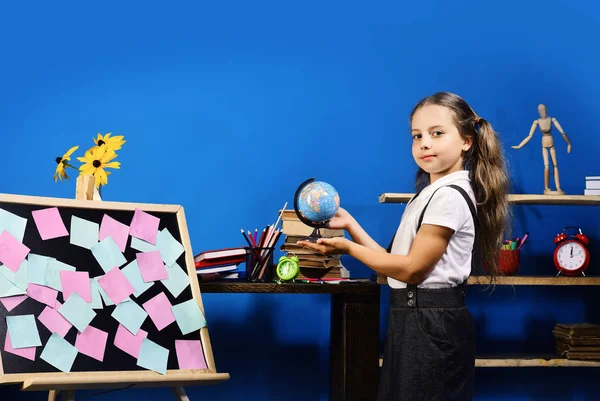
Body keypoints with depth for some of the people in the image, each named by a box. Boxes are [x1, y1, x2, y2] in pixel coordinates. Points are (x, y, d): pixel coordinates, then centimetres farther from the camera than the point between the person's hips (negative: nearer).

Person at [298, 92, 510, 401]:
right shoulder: (431, 193, 15)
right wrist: (351, 225, 7)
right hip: (418, 321, 10)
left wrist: (348, 248, -10)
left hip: (430, 325, -10)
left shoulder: (449, 196, -17)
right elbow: (396, 260, 10)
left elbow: (412, 269, -17)